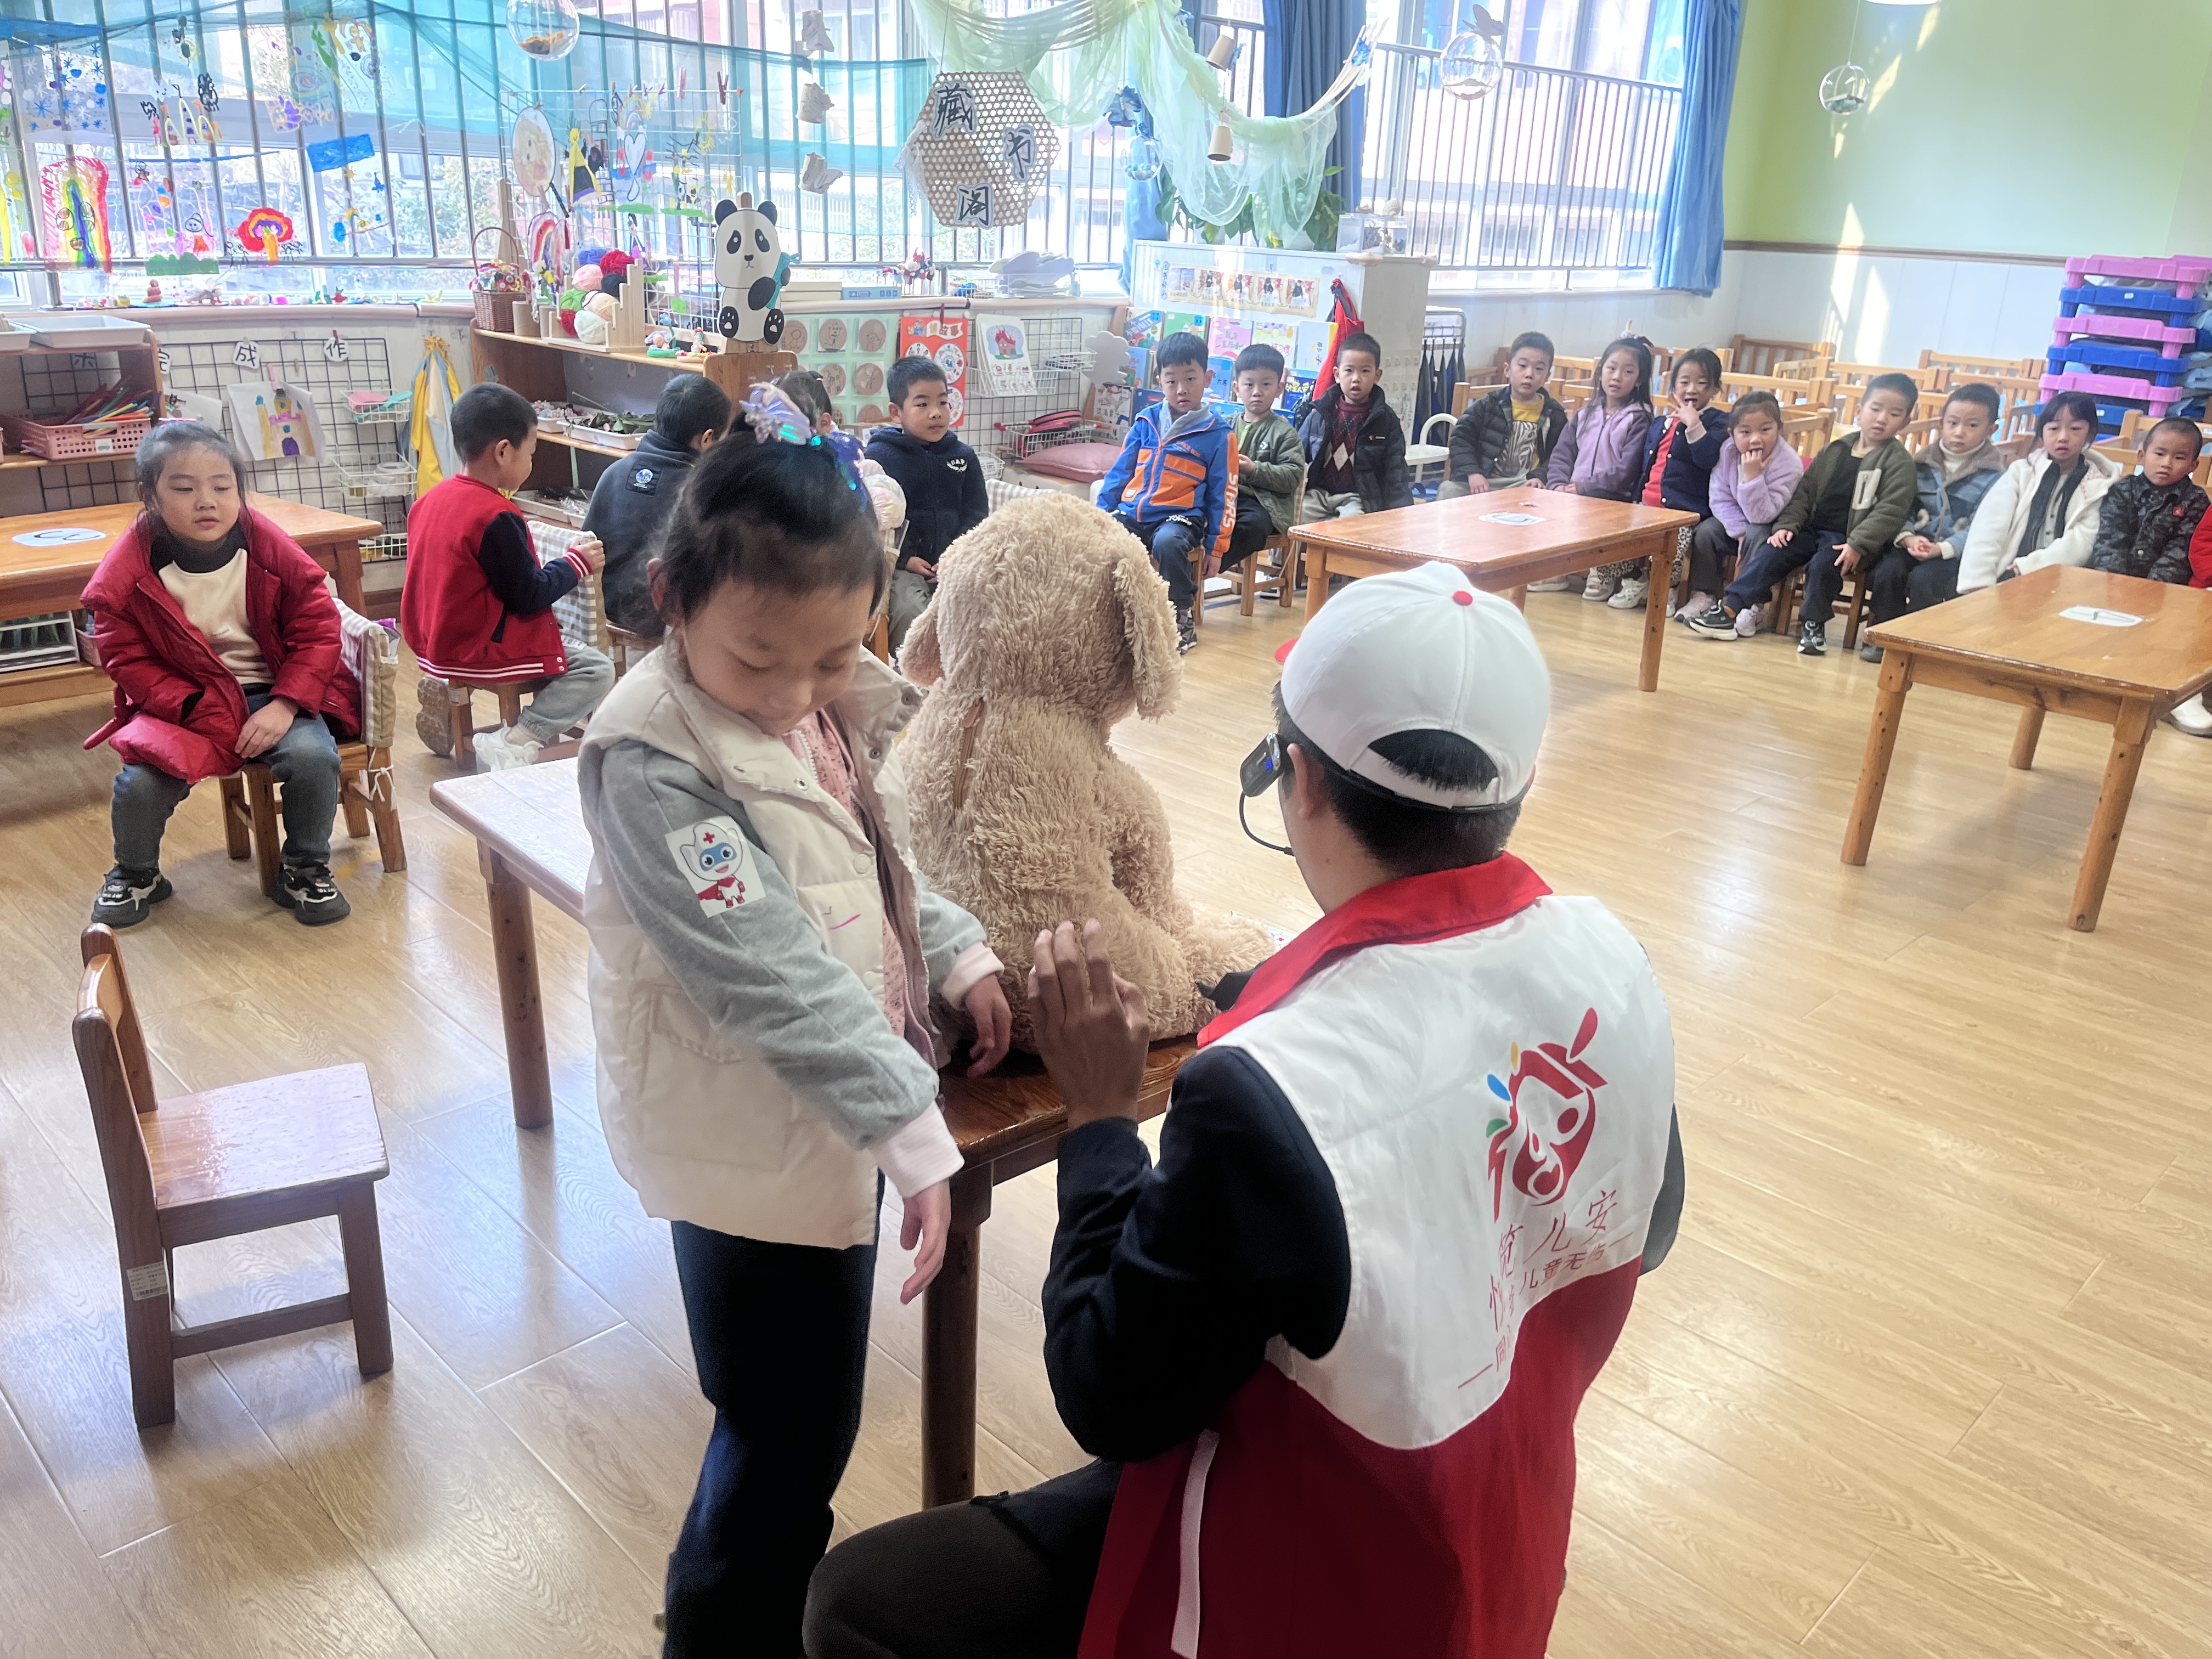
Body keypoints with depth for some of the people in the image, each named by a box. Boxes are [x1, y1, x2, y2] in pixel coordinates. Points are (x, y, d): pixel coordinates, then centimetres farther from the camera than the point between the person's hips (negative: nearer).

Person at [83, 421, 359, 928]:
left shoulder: (269, 550, -8)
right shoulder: (130, 571, -9)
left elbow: (318, 630, -6)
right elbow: (128, 658, -5)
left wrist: (285, 705, -17)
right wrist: (196, 711, -19)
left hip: (273, 697, 0)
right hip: (181, 703, 0)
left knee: (313, 757, -28)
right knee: (141, 782, -22)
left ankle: (306, 872, -1)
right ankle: (136, 876, 14)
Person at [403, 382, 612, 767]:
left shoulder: (430, 501, 4)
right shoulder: (497, 519, -22)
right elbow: (529, 597, -17)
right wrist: (576, 563, -4)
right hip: (476, 652, -9)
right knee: (596, 670, -5)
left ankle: (447, 694, 18)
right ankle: (516, 744, -16)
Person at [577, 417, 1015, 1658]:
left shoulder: (843, 701, -1)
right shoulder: (651, 757, -24)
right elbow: (772, 974, -28)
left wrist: (963, 955, -2)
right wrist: (916, 1128, -29)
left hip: (841, 1106, 8)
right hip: (754, 1137, -7)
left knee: (806, 1414, 26)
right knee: (787, 1432, 9)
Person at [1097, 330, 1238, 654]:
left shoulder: (1218, 434, -1)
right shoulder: (1146, 422, 11)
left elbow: (1221, 493, 2)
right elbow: (1120, 471, 16)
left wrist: (1215, 543, 1)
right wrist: (1101, 511, 9)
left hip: (1179, 516, -4)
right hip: (1132, 512, 4)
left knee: (1168, 543, -37)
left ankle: (1182, 617, -16)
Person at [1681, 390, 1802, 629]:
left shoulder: (1788, 465, -29)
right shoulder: (1729, 451, -14)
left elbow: (1762, 515, -32)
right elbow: (1720, 498, -12)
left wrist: (1752, 476, -41)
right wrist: (1740, 533, -23)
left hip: (1778, 526, -5)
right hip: (1737, 521, 5)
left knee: (1758, 535, -33)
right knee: (1706, 530, -17)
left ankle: (1752, 604, -24)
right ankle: (1703, 595, -9)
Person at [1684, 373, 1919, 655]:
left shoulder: (1899, 463, -3)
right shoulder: (1836, 450, 12)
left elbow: (1891, 511, -12)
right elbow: (1805, 490, 12)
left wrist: (1858, 546, -23)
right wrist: (1787, 524, -4)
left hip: (1848, 540, -5)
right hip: (1812, 529, 5)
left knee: (1823, 564, -32)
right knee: (1771, 553, -15)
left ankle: (1814, 624, -12)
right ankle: (1729, 610, -18)